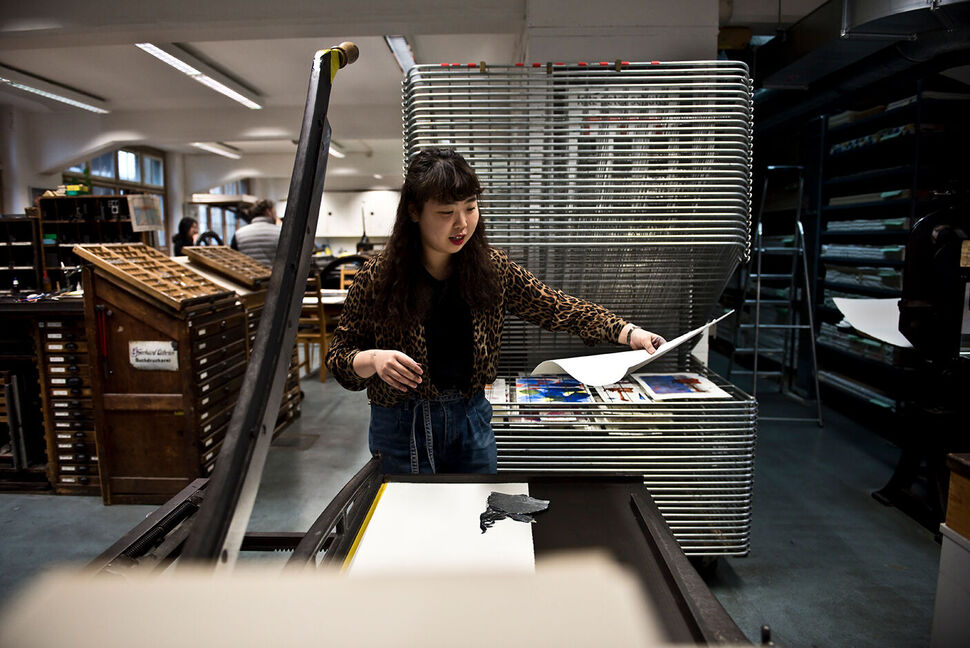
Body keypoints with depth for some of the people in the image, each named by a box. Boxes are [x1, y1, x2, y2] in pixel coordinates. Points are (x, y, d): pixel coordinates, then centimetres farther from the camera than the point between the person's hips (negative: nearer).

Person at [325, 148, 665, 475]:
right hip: (403, 426, -2)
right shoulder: (378, 277, -14)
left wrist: (630, 333, -16)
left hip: (471, 417, 3)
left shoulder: (492, 268, -7)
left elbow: (556, 307, -6)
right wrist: (373, 360, -29)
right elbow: (338, 355, -7)